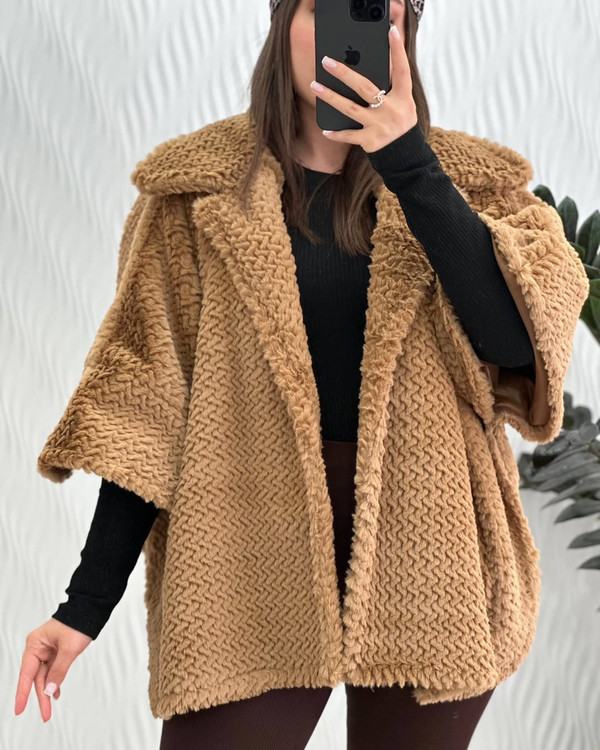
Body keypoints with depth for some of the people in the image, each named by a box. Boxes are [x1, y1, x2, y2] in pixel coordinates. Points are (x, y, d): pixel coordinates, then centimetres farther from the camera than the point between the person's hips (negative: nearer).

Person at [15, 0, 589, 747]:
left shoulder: (468, 181, 4)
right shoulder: (201, 189, 1)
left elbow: (519, 342, -12)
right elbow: (150, 402, 0)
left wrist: (411, 167, -20)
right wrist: (87, 602, -3)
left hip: (425, 549, 1)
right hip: (256, 554, -1)